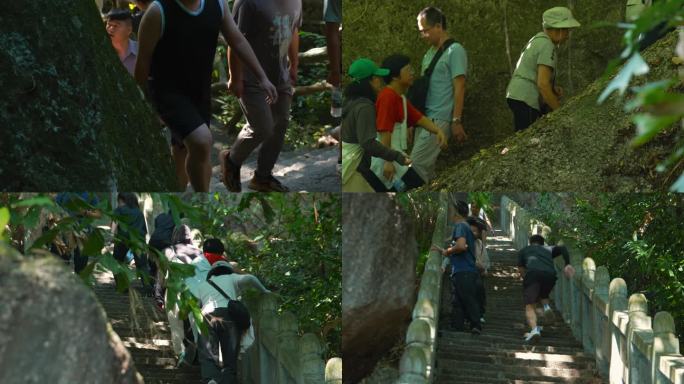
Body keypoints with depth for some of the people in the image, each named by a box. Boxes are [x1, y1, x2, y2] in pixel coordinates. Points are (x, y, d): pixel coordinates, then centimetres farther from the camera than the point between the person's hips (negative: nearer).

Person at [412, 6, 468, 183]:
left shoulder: (454, 51, -7)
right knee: (426, 166, 6)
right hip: (424, 118, 8)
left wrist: (457, 121, -17)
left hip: (439, 119, -8)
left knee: (416, 164, -15)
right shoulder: (429, 53, 17)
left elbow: (459, 87, -12)